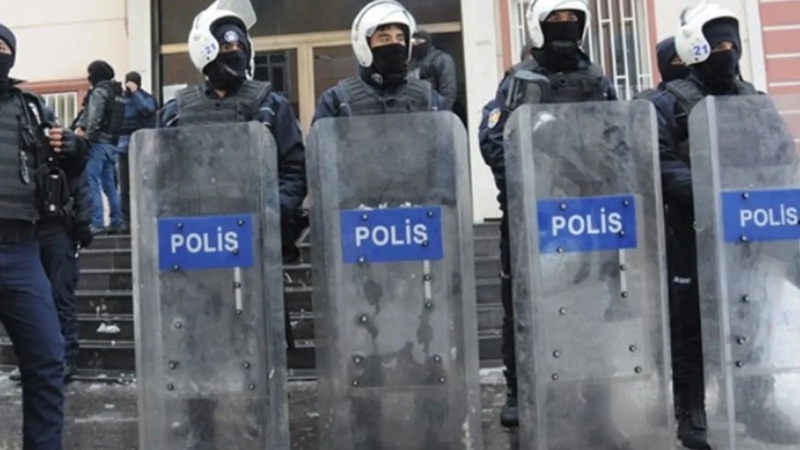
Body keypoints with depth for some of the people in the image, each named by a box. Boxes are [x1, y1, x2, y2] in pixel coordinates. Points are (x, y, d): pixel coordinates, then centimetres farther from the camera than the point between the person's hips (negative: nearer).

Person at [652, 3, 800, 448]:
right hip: (697, 230, -6)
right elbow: (661, 163, -15)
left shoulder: (753, 98, 15)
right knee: (695, 324, 1)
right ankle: (691, 413, 13)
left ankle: (756, 408, 26)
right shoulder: (672, 102, -3)